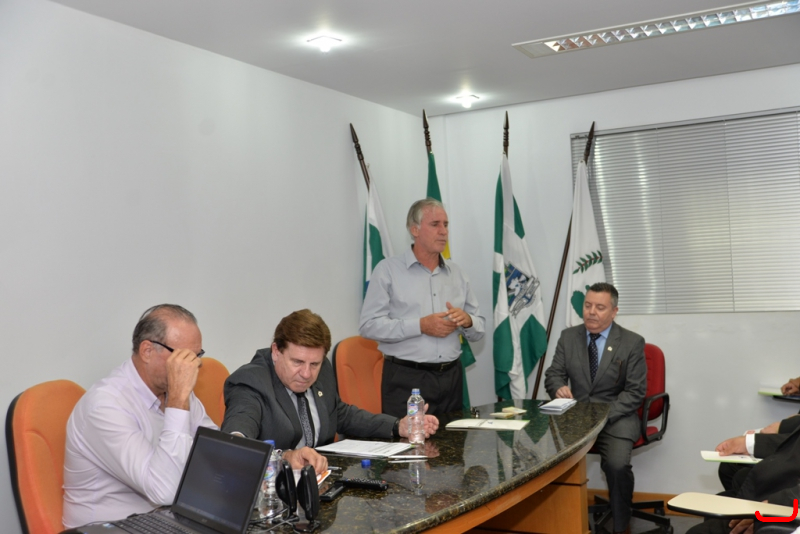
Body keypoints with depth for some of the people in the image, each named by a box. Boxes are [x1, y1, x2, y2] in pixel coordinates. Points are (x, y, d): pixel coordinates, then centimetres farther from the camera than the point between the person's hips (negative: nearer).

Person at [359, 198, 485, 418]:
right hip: (406, 379, -4)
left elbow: (479, 330, 15)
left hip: (451, 377, 5)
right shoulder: (388, 270, -1)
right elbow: (369, 325, -10)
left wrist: (467, 321, -8)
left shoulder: (456, 273, 13)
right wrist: (420, 326, -17)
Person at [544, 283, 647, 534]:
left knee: (617, 464, -30)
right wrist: (559, 387, -19)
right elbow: (553, 374, 7)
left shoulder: (632, 342, -3)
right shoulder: (568, 336, 6)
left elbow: (635, 392, -6)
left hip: (615, 417, -2)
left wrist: (603, 416, -19)